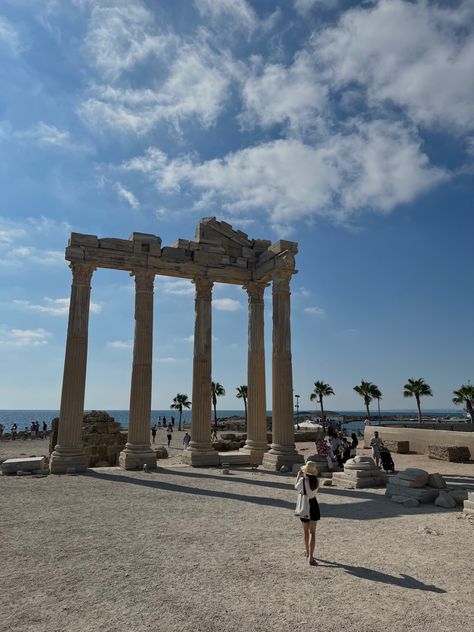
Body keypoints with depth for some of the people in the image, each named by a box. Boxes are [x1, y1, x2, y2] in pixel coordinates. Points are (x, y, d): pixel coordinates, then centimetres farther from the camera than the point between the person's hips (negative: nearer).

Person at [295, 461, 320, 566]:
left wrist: (299, 475, 9)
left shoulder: (302, 480, -19)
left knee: (306, 530, 19)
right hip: (314, 505, 1)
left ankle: (308, 553, 36)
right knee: (312, 532, 3)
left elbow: (296, 487, 0)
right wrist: (302, 476, 12)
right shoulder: (315, 480, -10)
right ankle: (310, 557, -7)